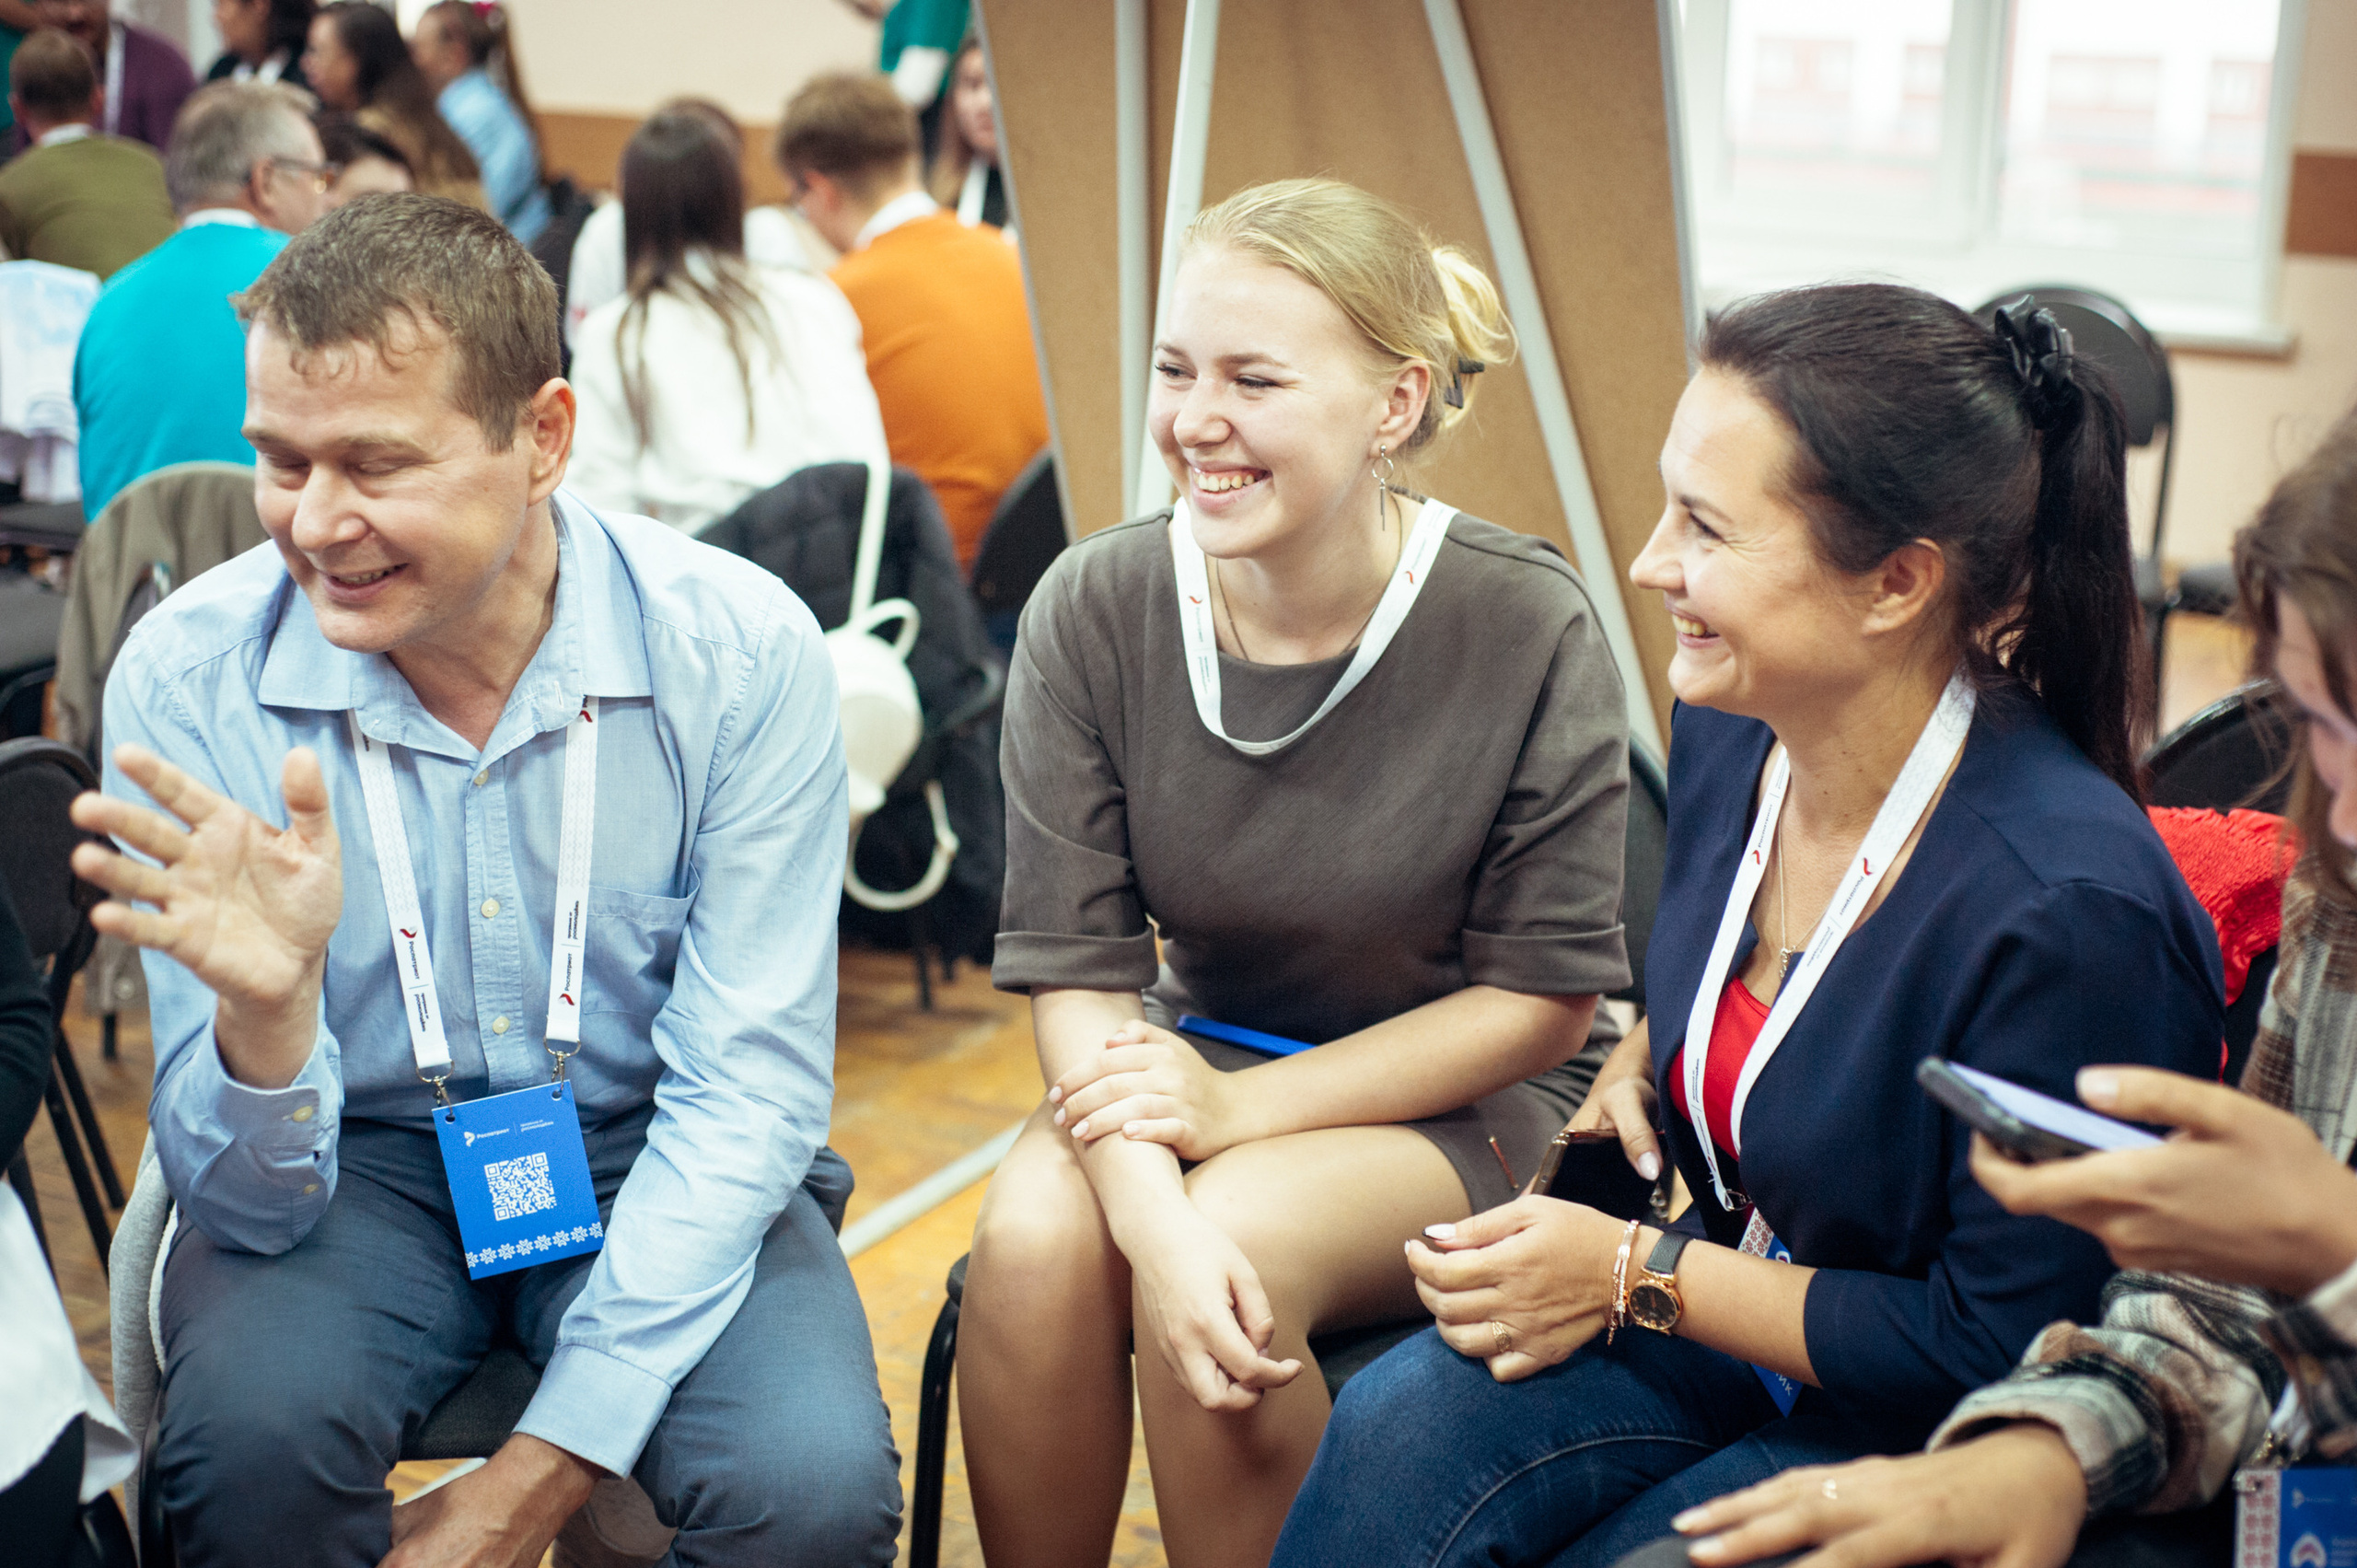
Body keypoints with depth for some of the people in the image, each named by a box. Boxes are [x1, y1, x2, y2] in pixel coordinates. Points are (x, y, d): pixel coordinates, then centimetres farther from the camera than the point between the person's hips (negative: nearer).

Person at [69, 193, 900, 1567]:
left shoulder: (742, 652, -16)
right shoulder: (189, 678, -14)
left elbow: (746, 1091, -11)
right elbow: (250, 1206, -13)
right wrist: (267, 1007, -37)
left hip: (655, 1163, 0)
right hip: (361, 1163, 0)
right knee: (249, 1434, -31)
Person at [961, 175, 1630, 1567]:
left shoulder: (1532, 631, -17)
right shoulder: (1093, 614, -10)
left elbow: (1545, 1000, -11)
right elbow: (1075, 968, -10)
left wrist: (1243, 1108, -19)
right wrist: (1147, 1212, -29)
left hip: (1460, 1100, -2)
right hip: (1191, 1057, 3)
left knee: (1239, 1242, -32)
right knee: (1032, 1238, -28)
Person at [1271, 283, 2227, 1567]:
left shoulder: (2072, 912, -29)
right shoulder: (1728, 729, -5)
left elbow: (1999, 1353, -21)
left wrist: (1636, 1273, -16)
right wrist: (1634, 1067, 0)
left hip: (1937, 1437, -6)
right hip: (1734, 1300, 6)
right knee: (1399, 1426, -21)